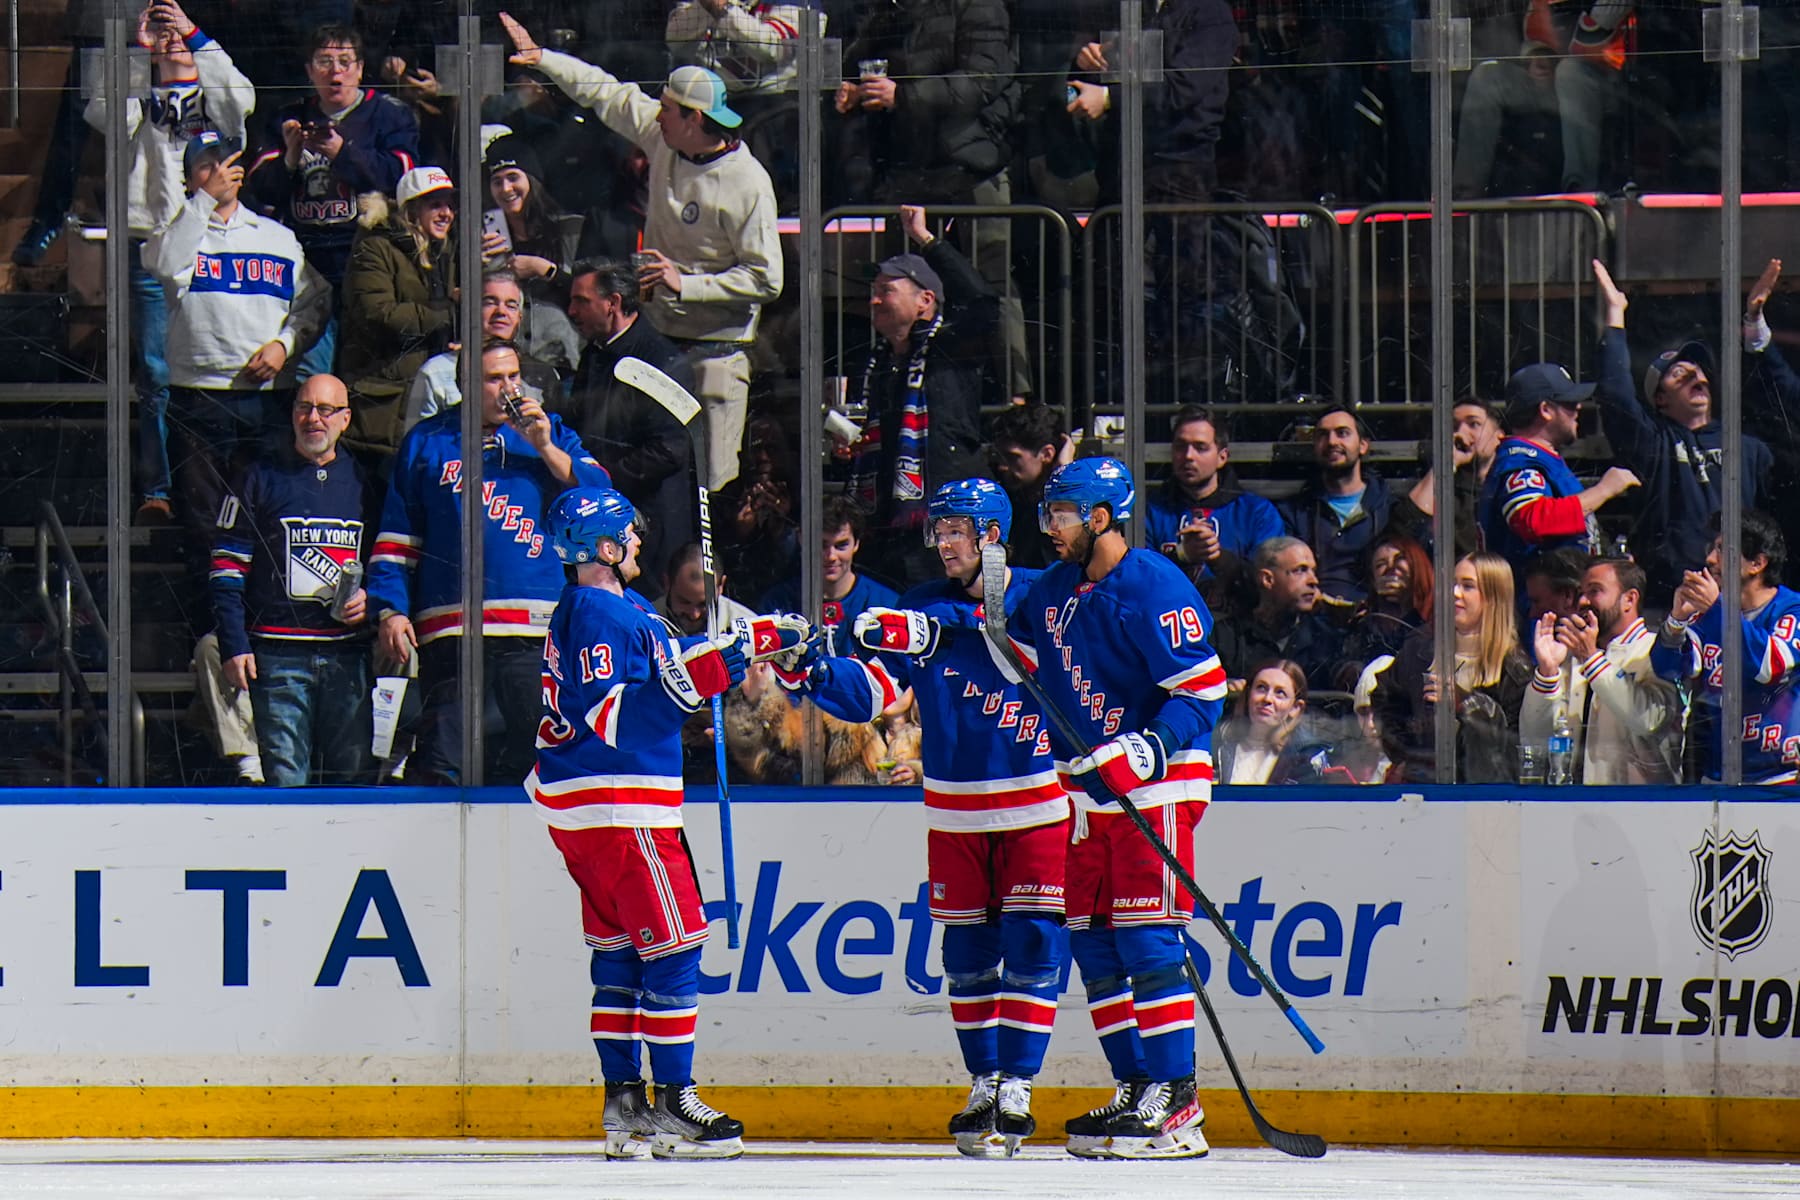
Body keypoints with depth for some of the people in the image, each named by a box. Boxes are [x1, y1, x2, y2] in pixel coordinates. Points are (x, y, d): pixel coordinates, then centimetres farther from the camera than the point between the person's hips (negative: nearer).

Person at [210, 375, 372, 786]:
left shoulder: (362, 481, 14)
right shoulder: (263, 478, 6)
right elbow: (227, 567, 4)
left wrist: (371, 598, 1)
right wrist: (234, 645, -5)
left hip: (347, 654, 3)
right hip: (279, 655, -3)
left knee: (354, 776, 0)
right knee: (285, 780, -7)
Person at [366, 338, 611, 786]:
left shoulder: (550, 433, 17)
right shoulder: (427, 442, 14)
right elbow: (395, 538, 14)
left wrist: (546, 448, -4)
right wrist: (390, 610, 4)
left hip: (534, 633, 1)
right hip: (450, 633, -1)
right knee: (444, 767, -5)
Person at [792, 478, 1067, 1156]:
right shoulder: (921, 609, 4)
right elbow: (868, 690, -3)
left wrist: (934, 634, -36)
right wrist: (810, 671, -22)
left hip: (1035, 806, -4)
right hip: (953, 812, 4)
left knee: (1033, 944, -8)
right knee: (967, 949, 6)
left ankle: (1016, 1087, -4)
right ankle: (983, 1086, 14)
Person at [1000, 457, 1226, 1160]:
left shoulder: (1155, 588, -13)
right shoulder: (1052, 592, 12)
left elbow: (1203, 689, -16)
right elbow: (1017, 656, 27)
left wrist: (1146, 751, -26)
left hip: (1157, 785, -9)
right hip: (1089, 789, 9)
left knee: (1145, 938, -13)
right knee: (1093, 944, 8)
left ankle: (1175, 1096, -12)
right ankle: (1134, 1089, 14)